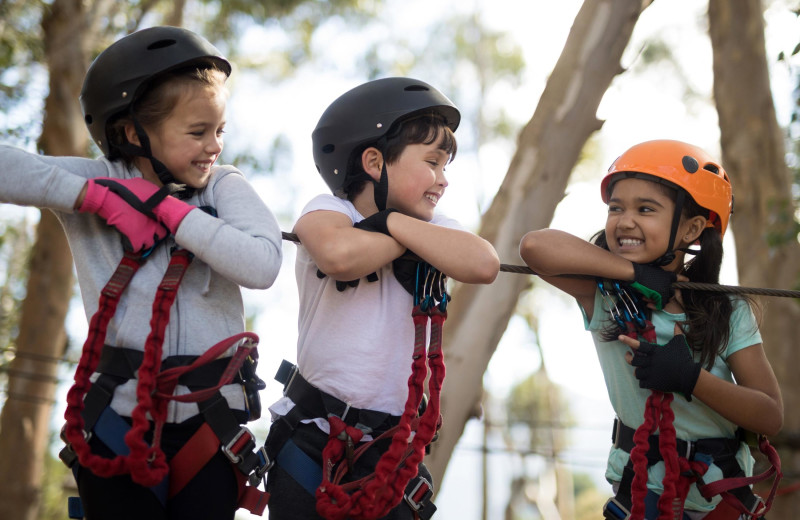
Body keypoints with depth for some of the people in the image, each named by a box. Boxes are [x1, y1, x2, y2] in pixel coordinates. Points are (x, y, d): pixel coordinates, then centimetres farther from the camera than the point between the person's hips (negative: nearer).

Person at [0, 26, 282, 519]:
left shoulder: (224, 185, 1)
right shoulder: (101, 179, -1)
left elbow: (262, 265, -15)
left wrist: (165, 208, -15)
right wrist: (98, 196, -16)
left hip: (209, 422, 1)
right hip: (118, 422, -1)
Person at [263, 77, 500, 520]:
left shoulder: (433, 228, 6)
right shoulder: (328, 212, -6)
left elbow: (483, 266, -17)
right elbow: (339, 255, -31)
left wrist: (393, 222, -17)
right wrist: (409, 240, -13)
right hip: (311, 437, -3)